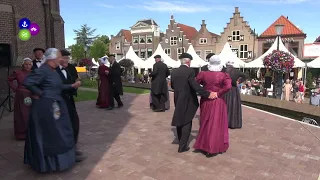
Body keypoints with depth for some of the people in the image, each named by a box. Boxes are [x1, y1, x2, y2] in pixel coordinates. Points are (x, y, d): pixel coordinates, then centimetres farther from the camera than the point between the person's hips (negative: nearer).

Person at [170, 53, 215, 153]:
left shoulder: (174, 72, 2)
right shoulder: (190, 71, -16)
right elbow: (195, 86, -25)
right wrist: (207, 94, -24)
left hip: (178, 101, 7)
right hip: (188, 101, -6)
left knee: (179, 121, 20)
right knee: (187, 123, 3)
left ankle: (181, 141, 37)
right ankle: (182, 146, 6)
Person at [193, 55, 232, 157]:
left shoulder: (203, 74, -5)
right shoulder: (224, 75, -10)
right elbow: (228, 87, -22)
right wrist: (218, 93, -11)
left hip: (205, 102, 2)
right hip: (218, 103, -2)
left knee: (206, 124, 17)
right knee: (217, 124, 9)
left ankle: (204, 145, 27)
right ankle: (213, 148, 16)